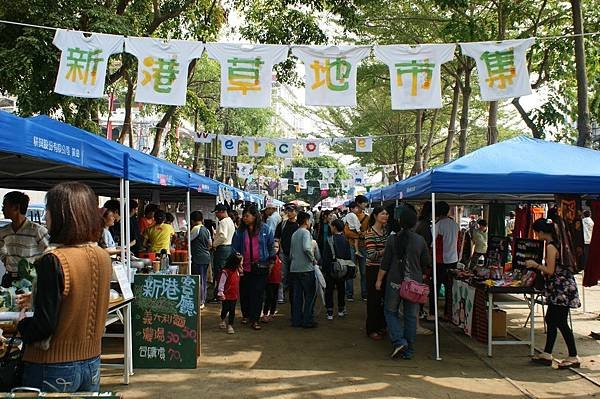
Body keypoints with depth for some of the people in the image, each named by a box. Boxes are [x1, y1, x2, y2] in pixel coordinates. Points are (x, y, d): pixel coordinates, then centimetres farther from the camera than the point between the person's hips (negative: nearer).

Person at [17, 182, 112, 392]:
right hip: (92, 362, 6)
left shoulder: (53, 261, -21)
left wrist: (21, 323, 0)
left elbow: (43, 326, -21)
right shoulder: (103, 257, -1)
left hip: (54, 369, -6)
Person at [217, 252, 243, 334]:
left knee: (232, 311, 7)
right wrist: (220, 293, -16)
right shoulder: (225, 272, -20)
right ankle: (223, 320, 37)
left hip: (234, 295, 6)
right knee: (225, 309, 10)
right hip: (226, 295, -6)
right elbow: (221, 283, -16)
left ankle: (230, 325, 15)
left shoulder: (237, 271, 4)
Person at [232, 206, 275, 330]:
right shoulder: (240, 231, 2)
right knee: (244, 293, 8)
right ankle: (245, 315, 29)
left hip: (261, 267, -1)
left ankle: (255, 320, 5)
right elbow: (234, 248, 6)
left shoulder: (265, 229, 1)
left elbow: (271, 245, 11)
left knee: (258, 293, -2)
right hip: (244, 267, 1)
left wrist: (271, 260, 7)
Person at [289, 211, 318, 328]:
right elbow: (306, 248, -24)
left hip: (294, 269, 7)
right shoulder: (305, 232, -9)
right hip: (306, 268, -7)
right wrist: (313, 259, -11)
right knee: (310, 295, 1)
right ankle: (307, 321, 2)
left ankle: (296, 320, 13)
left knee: (297, 295, 10)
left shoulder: (294, 234, 15)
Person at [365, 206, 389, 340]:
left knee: (383, 298, 13)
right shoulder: (370, 233, -14)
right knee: (374, 299, 0)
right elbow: (371, 255, -21)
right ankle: (372, 330, 11)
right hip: (374, 270, -7)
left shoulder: (385, 231, 9)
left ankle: (381, 326, 26)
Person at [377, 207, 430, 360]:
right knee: (411, 316, 10)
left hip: (395, 281, -2)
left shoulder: (392, 239, -7)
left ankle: (399, 341, -3)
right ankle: (408, 351, 15)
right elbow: (427, 262, 5)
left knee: (390, 311, 14)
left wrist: (379, 279, 6)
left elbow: (385, 262, -4)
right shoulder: (420, 240, -2)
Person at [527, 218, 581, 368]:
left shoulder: (550, 246, -17)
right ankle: (547, 355, 19)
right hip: (559, 288, 10)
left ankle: (573, 357, 3)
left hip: (562, 288, -10)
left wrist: (535, 265, -7)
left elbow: (550, 271, -19)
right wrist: (537, 266, 21)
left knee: (561, 322, -4)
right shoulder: (556, 243, 12)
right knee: (551, 320, 13)